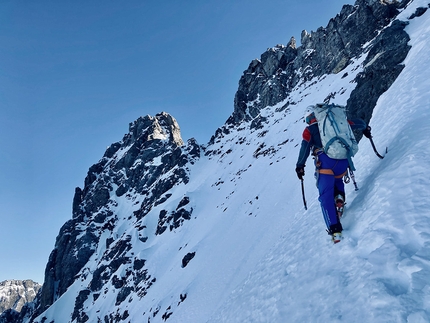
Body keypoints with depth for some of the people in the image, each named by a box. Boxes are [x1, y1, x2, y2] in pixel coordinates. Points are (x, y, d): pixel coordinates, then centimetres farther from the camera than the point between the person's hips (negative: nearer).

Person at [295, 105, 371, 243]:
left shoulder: (309, 130, 11)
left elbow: (305, 146, -5)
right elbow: (358, 123, 25)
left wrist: (300, 166, -2)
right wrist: (365, 128, 46)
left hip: (326, 164, -4)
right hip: (344, 162, 4)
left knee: (326, 196, 1)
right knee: (337, 180, 36)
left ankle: (335, 230, -9)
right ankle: (339, 197, 10)